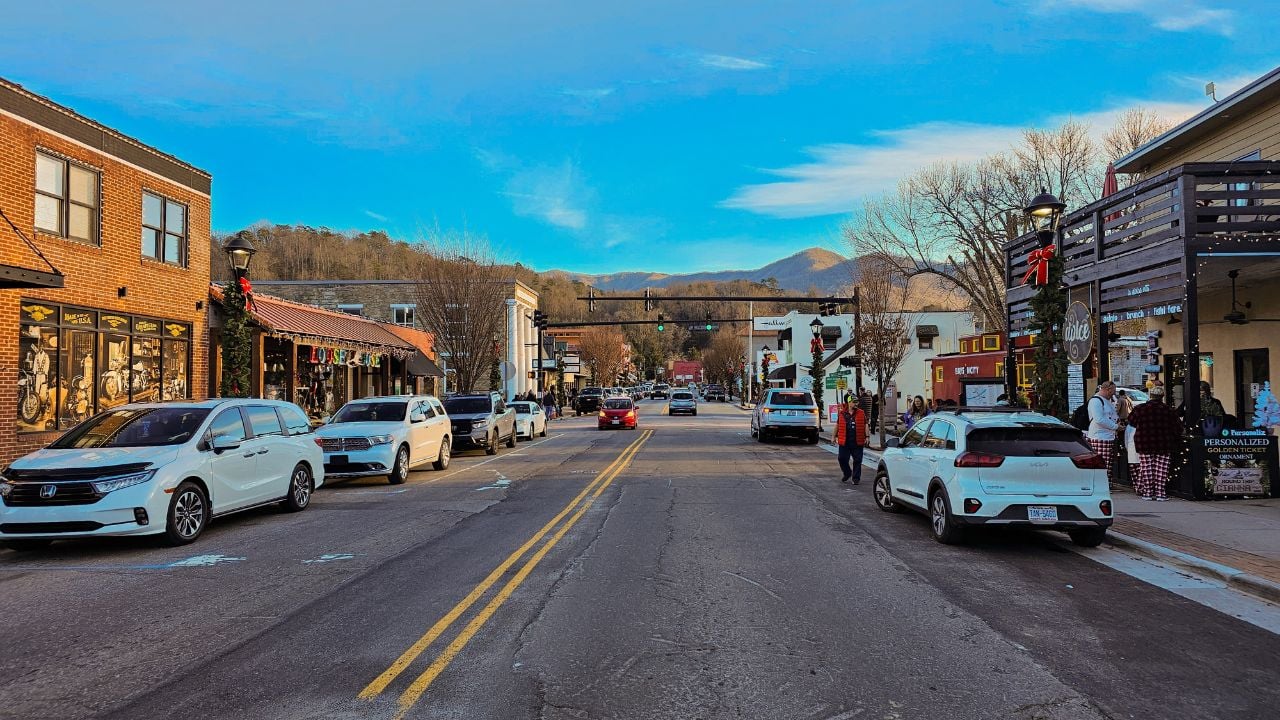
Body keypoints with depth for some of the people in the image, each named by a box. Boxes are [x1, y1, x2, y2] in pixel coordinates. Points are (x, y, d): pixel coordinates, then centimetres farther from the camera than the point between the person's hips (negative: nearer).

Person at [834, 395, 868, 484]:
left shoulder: (861, 413, 3)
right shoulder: (842, 413, 4)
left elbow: (865, 425, 3)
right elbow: (837, 425, 14)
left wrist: (866, 437, -4)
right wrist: (835, 436, 14)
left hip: (857, 442, -1)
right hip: (844, 442, 1)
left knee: (857, 460, 2)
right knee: (842, 458, 3)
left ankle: (856, 478, 13)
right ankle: (847, 473, 27)